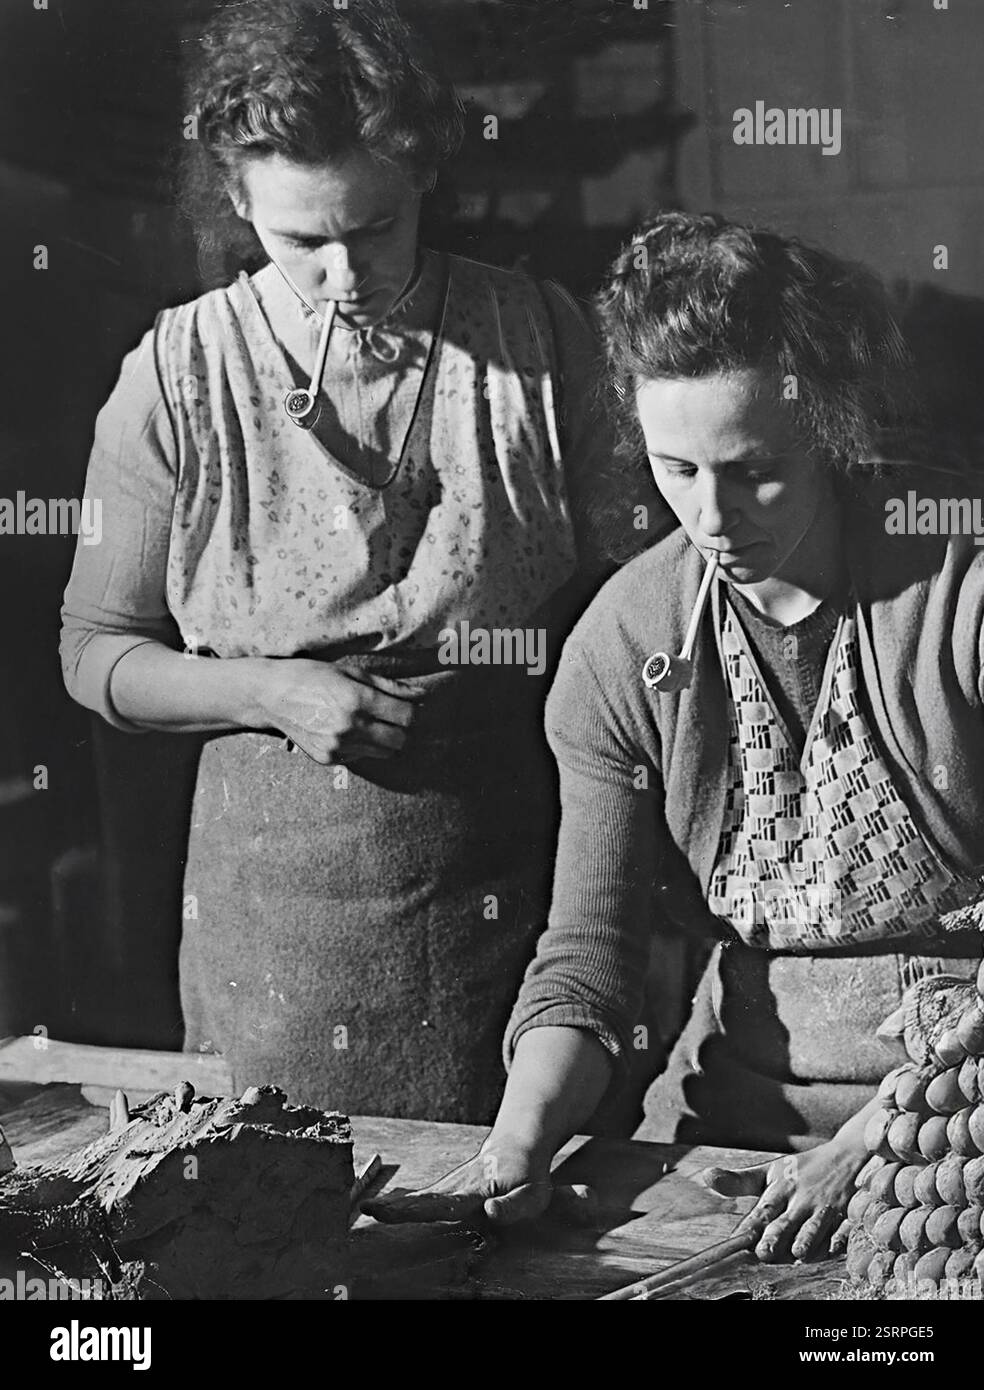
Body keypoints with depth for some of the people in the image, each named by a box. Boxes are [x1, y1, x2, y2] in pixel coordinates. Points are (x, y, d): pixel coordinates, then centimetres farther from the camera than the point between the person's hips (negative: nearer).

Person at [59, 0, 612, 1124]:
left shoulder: (541, 339, -4)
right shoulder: (176, 376, -3)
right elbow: (96, 652, 3)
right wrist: (274, 694, -13)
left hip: (517, 898, 0)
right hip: (275, 920, 0)